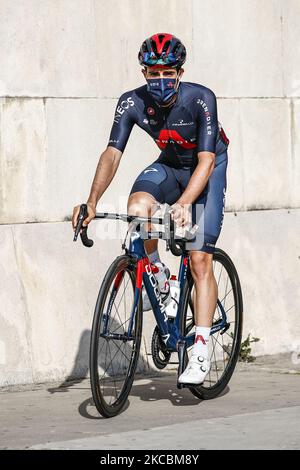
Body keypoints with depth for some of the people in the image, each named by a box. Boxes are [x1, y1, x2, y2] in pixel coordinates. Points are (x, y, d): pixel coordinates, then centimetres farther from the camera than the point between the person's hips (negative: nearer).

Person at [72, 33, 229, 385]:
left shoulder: (201, 99, -29)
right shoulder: (132, 103, -20)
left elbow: (206, 159, -35)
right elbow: (112, 153, -26)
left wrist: (183, 203, -51)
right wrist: (92, 202, -40)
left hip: (208, 169, -3)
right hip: (169, 167, 3)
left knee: (199, 260, -14)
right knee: (138, 205, -32)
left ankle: (201, 353, -10)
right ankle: (158, 276, -6)